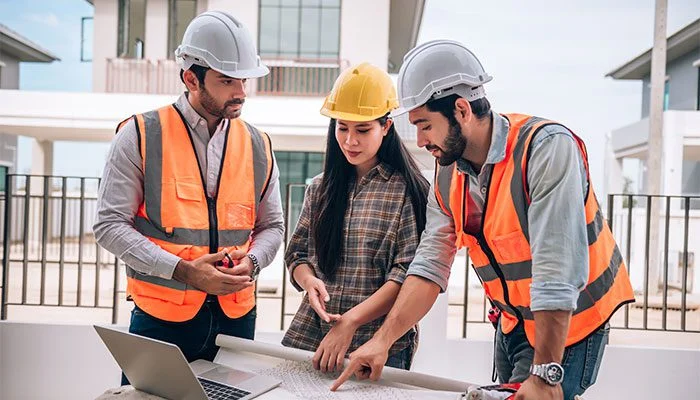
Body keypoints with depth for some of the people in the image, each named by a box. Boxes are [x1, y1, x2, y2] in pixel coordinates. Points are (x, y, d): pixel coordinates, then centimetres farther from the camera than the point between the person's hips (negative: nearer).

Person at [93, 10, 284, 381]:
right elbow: (110, 225, -8)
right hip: (160, 317, -3)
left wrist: (251, 262, -9)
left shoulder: (257, 146, 5)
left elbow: (271, 226, 13)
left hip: (236, 316, 3)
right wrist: (183, 271, -17)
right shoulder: (141, 136, -6)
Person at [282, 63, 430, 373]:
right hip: (308, 334, 4)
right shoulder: (320, 189, 11)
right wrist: (309, 281, -10)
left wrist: (351, 321, -20)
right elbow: (297, 253, 13)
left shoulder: (409, 191, -5)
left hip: (379, 347, -4)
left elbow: (408, 274, -12)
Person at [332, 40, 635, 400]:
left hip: (567, 327, -6)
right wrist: (382, 340, -11)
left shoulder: (547, 148, -26)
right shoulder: (447, 175, -3)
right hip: (512, 325, 6)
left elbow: (557, 273, -30)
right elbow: (430, 266, -3)